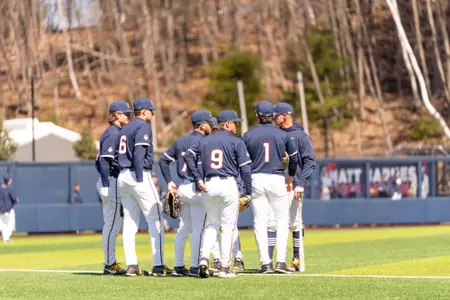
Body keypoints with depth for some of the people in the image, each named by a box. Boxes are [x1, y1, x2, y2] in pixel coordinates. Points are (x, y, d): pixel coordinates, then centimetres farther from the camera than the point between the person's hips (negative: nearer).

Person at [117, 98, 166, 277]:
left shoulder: (125, 129, 19)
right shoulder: (143, 127, -7)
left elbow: (121, 154, 16)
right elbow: (139, 154, -18)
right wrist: (141, 180, -19)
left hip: (122, 176, 9)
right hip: (138, 175, -9)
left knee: (130, 222, 7)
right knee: (155, 220, -5)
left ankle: (132, 265, 2)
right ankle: (158, 265, -10)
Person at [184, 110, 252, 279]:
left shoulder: (205, 141, 13)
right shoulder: (236, 142, -1)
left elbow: (189, 156, 4)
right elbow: (245, 169, -6)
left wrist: (198, 179, 4)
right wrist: (248, 192, 0)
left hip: (209, 185, 4)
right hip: (228, 183, -4)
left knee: (211, 224, 15)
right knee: (228, 227, 2)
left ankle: (204, 258, -7)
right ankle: (224, 267, 0)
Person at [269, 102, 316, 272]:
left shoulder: (300, 136, -2)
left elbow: (310, 162, -7)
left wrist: (301, 183, -16)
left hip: (293, 187, -5)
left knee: (295, 224, 0)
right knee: (271, 224, -1)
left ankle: (297, 259, 9)